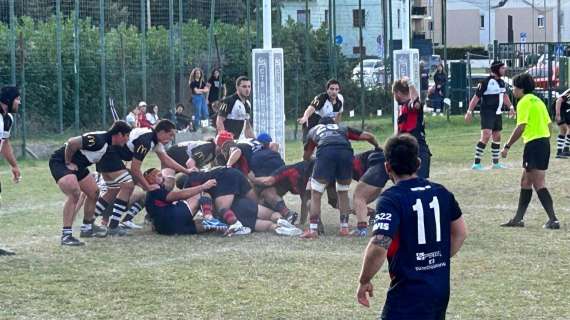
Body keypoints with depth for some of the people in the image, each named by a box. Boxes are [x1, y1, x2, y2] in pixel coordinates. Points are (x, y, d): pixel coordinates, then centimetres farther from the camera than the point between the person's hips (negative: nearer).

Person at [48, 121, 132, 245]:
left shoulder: (109, 145, 5)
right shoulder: (98, 140, -27)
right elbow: (71, 142, -30)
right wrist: (68, 163, -19)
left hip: (77, 165, 11)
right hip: (60, 162, -11)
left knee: (94, 192, 14)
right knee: (74, 193, -26)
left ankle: (87, 228, 29)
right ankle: (66, 235, -25)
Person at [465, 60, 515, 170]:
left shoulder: (501, 82, 9)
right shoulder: (486, 82, -15)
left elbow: (504, 95, 27)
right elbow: (476, 97, -13)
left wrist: (510, 107, 20)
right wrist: (469, 111, -15)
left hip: (497, 113, 9)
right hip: (487, 112, -8)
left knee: (497, 137, 13)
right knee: (486, 136, -17)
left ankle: (495, 163, 23)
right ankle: (476, 163, -14)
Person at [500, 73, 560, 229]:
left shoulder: (524, 102, -10)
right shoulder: (537, 100, 17)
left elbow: (520, 128, -17)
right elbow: (547, 124, 17)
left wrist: (507, 146, -13)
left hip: (534, 143, -10)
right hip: (544, 141, 10)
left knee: (538, 184, -9)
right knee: (525, 182, 15)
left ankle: (553, 220, -13)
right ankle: (518, 218, 20)